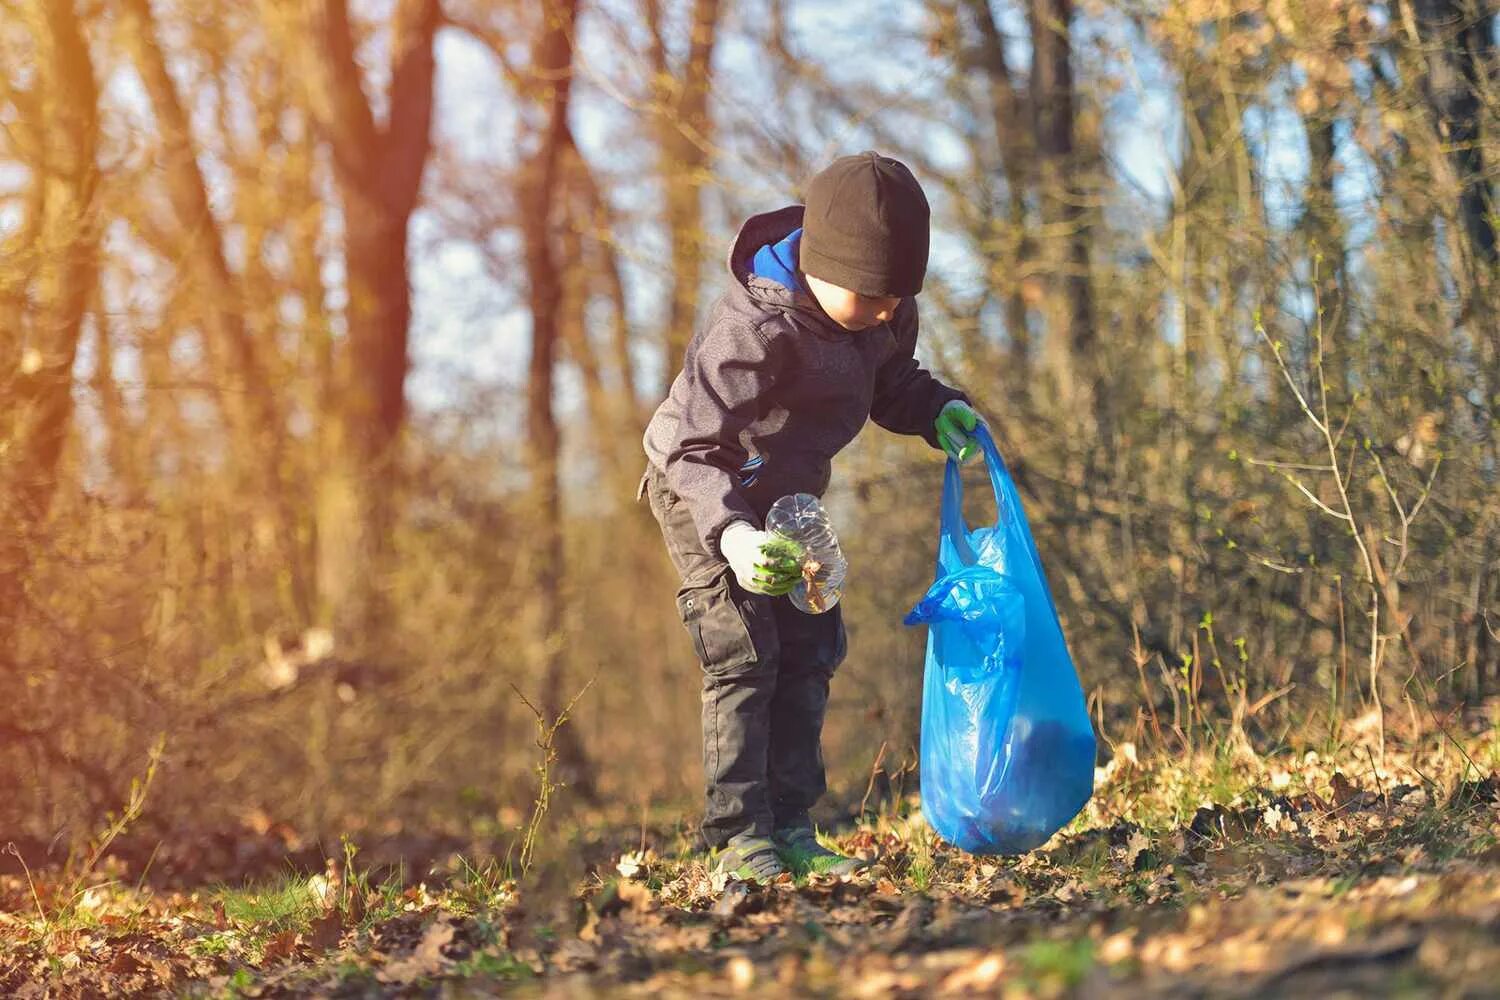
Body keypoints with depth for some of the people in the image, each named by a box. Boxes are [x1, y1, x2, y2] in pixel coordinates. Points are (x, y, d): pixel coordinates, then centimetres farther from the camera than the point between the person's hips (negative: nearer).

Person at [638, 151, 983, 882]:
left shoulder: (885, 310, -12)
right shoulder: (754, 331, -36)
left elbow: (891, 381, 8)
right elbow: (698, 447, -35)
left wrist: (937, 410, -12)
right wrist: (730, 531, -50)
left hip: (787, 497, 8)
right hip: (703, 495, -8)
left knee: (809, 656, 6)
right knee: (743, 659, -14)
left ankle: (789, 829, 13)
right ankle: (739, 837, -8)